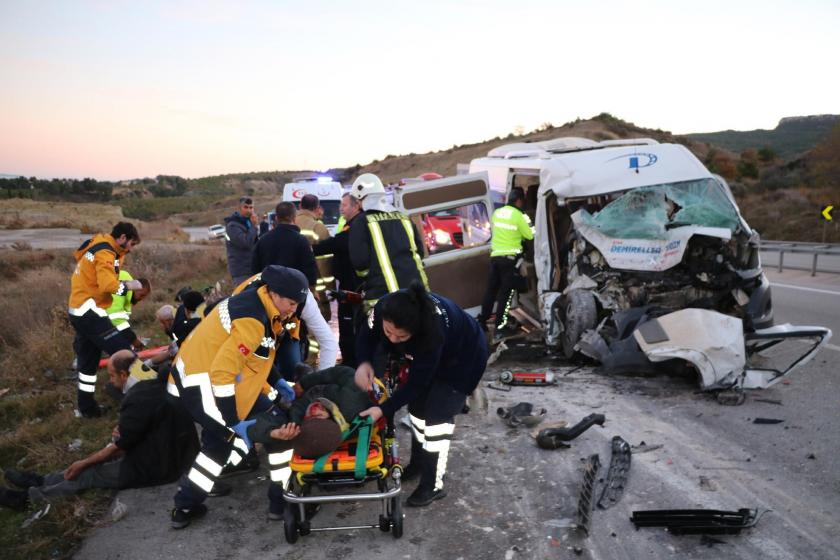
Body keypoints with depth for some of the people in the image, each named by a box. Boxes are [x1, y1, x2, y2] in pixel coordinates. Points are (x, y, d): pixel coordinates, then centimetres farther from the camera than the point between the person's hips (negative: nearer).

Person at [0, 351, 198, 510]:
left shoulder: (139, 400, -25)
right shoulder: (158, 382, 2)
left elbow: (119, 446, -13)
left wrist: (83, 463, 1)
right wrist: (120, 432, -2)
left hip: (155, 467, -8)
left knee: (90, 474, 5)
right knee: (100, 463, 16)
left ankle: (27, 496, 19)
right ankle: (42, 481, 24)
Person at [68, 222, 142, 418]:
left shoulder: (98, 246, 15)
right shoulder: (105, 253, -16)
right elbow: (108, 285, -30)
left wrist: (119, 256, 2)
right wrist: (128, 285, -14)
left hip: (80, 311, 11)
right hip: (89, 311, -11)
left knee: (89, 360, 18)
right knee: (123, 352, -15)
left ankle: (87, 406, 27)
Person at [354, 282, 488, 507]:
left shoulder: (434, 331, -44)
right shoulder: (383, 309, -30)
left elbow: (416, 383, -32)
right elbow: (366, 335, -10)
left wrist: (384, 409, -33)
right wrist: (364, 362, -29)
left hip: (464, 357, -7)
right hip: (428, 354, 7)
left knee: (437, 415, -11)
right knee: (417, 405, 13)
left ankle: (433, 485, 2)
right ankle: (418, 462, 35)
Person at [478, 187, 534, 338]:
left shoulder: (497, 213, 7)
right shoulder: (518, 215, -12)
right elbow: (530, 235, -5)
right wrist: (527, 221, 9)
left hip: (495, 256, 6)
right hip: (510, 257, -6)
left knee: (491, 289, 15)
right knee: (506, 292, -2)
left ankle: (482, 321, 22)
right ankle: (500, 328, -1)